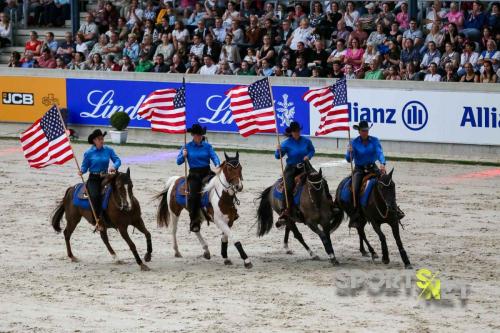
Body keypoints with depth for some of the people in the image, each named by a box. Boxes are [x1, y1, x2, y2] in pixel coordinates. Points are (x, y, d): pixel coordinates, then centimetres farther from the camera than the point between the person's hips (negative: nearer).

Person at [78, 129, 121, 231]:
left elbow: (118, 160, 2)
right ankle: (98, 219, -22)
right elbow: (85, 166, 2)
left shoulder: (108, 150, 4)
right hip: (93, 179, -3)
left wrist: (114, 166, -19)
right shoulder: (89, 153, -1)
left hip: (105, 178, 3)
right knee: (95, 196, -28)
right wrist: (81, 171, -20)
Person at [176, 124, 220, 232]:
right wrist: (183, 156, -13)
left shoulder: (207, 146, 8)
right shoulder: (187, 147, 7)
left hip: (207, 172, 2)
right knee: (193, 195, -21)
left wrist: (217, 165, -25)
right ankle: (194, 222, -18)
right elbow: (178, 162, 8)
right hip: (194, 174, -2)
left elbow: (214, 156, -4)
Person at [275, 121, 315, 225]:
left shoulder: (306, 141, 2)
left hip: (303, 167, 2)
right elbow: (278, 156, -3)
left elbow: (312, 150, 18)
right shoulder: (287, 143, -4)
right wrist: (278, 151, -25)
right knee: (288, 188, -22)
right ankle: (285, 212, -26)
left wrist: (308, 156, -3)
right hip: (291, 168, -2)